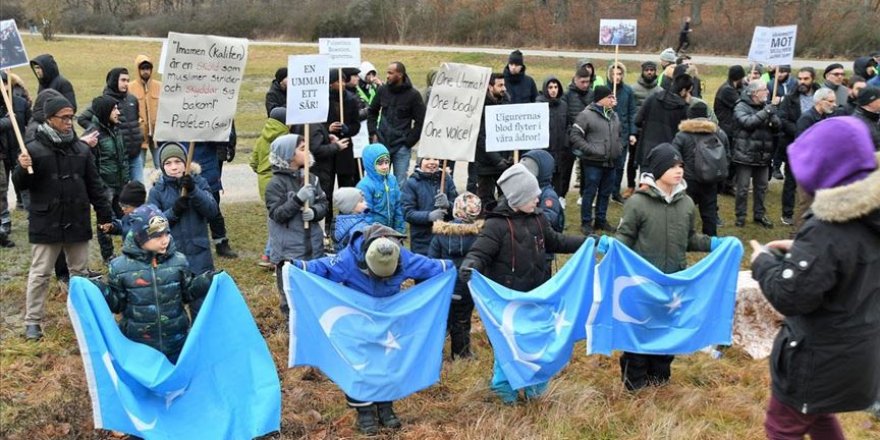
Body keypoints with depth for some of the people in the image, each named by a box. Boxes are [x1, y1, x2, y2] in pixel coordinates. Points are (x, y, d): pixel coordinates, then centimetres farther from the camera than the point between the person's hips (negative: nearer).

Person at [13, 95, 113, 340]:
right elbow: (20, 185, -4)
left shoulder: (81, 149, 5)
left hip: (77, 223, 4)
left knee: (80, 271, 14)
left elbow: (94, 185, 10)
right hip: (46, 224, -4)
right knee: (39, 274, 4)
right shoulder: (34, 148, -7)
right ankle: (32, 322, 14)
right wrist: (23, 169, -26)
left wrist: (104, 214, 9)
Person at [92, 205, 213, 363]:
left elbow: (187, 293, 5)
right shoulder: (121, 266, -10)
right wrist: (99, 290, -20)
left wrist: (207, 282, -9)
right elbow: (117, 303, -3)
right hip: (138, 345, -2)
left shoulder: (178, 260, -4)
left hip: (176, 342, 2)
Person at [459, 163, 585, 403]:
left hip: (536, 297, 6)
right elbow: (479, 252, -21)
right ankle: (504, 387, 28)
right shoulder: (496, 224, -18)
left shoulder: (537, 218, 2)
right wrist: (469, 266, -43)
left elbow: (554, 241, 17)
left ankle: (533, 386, 36)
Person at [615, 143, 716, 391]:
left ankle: (660, 376, 35)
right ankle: (635, 380, 24)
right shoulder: (637, 202, -13)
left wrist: (713, 244, -1)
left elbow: (689, 239, 13)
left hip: (675, 281, 5)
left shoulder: (686, 203, 3)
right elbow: (625, 237, -9)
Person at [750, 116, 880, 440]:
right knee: (817, 413, 31)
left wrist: (764, 261, -11)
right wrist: (800, 251, 7)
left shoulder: (827, 230, -31)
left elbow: (789, 296, -28)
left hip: (821, 357, -8)